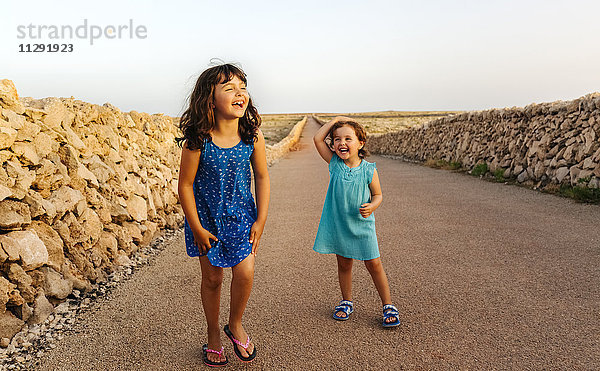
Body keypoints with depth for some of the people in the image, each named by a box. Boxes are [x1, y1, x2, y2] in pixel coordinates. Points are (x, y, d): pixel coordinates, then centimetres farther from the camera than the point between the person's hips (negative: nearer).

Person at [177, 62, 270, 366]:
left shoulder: (253, 135, -14)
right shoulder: (197, 140, -22)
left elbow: (262, 177, -3)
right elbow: (185, 185, -13)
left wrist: (260, 220, -4)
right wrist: (197, 228, -10)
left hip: (241, 215, 2)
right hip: (206, 216, -1)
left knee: (245, 272, -8)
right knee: (212, 278, 10)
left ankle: (235, 325, 24)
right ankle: (214, 336, 34)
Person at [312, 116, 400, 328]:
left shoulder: (368, 170, -10)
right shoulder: (334, 163, -5)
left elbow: (377, 194, 1)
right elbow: (317, 139, -9)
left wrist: (372, 206, -20)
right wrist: (336, 120, -7)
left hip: (362, 225, -2)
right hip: (338, 224, 2)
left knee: (373, 264, 5)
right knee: (344, 263, 15)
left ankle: (388, 306, 20)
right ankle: (347, 302, 34)